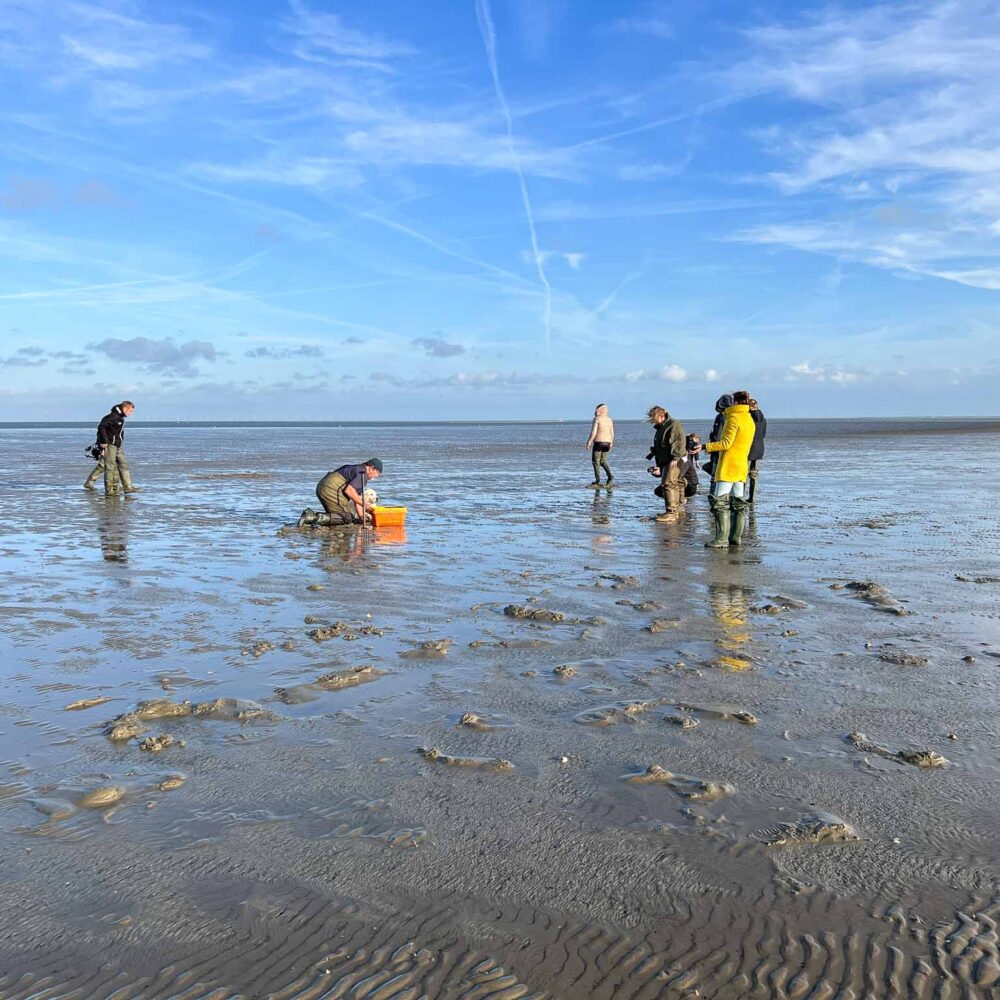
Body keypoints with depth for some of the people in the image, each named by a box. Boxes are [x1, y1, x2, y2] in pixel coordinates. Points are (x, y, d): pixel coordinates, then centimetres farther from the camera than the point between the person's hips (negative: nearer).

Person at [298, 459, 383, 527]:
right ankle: (315, 518, -21)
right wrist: (364, 504, -11)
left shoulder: (357, 470, 24)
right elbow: (348, 490, -20)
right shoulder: (362, 474, -8)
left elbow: (357, 496, 24)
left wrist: (361, 517, 18)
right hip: (331, 489, -10)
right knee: (346, 518, -8)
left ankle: (311, 514, 1)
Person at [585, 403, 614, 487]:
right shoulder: (609, 419, 10)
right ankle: (610, 476, -4)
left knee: (596, 461, 2)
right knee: (603, 461, 15)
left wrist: (589, 442, -10)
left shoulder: (597, 419, -9)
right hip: (607, 442, 6)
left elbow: (593, 432, -14)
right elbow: (612, 433, 11)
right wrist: (611, 443, 19)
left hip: (598, 442, -6)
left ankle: (597, 480, -1)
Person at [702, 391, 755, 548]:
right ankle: (736, 537, 11)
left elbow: (726, 443, -15)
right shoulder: (750, 420, 16)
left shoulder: (733, 418, -11)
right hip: (742, 466, 9)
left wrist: (707, 447, -10)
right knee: (738, 502, 9)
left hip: (728, 466, -9)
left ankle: (722, 538, -13)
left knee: (720, 502, -9)